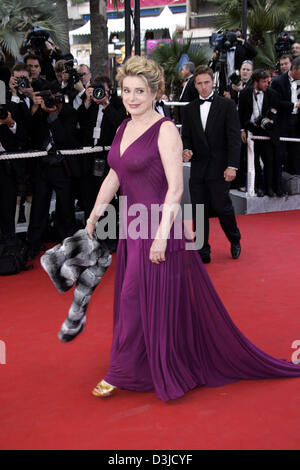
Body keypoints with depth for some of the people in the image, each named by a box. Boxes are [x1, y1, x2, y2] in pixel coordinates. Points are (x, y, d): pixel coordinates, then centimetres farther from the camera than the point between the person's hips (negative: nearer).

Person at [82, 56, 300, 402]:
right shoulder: (124, 128, 9)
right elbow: (114, 177, 16)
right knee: (133, 299, 14)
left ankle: (121, 374, 13)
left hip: (157, 226, -7)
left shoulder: (165, 130, -13)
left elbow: (176, 187, -18)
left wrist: (162, 235, -22)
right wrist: (93, 217, 11)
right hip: (131, 225, 7)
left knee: (138, 298, 0)